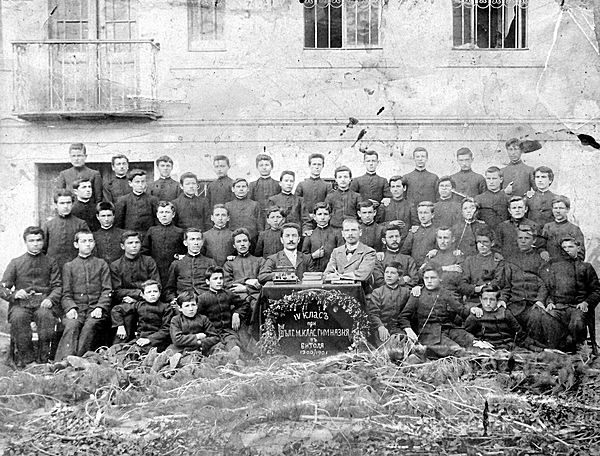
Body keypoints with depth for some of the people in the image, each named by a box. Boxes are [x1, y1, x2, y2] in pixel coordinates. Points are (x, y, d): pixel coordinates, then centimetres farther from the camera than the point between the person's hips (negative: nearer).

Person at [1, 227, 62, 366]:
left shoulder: (51, 263, 16)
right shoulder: (15, 263, 16)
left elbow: (57, 286, 9)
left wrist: (50, 299, -12)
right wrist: (14, 294, -12)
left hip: (44, 301, -1)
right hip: (21, 302, 1)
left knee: (45, 315, -35)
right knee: (18, 317, -34)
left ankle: (43, 358, -22)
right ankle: (25, 356, -17)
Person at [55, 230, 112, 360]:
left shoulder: (101, 264, 17)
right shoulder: (69, 266, 18)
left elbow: (107, 290, 8)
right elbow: (66, 294, 9)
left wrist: (99, 307, -9)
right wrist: (71, 308, -12)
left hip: (96, 308, 0)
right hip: (76, 307, 0)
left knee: (90, 326, -31)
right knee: (72, 325, -31)